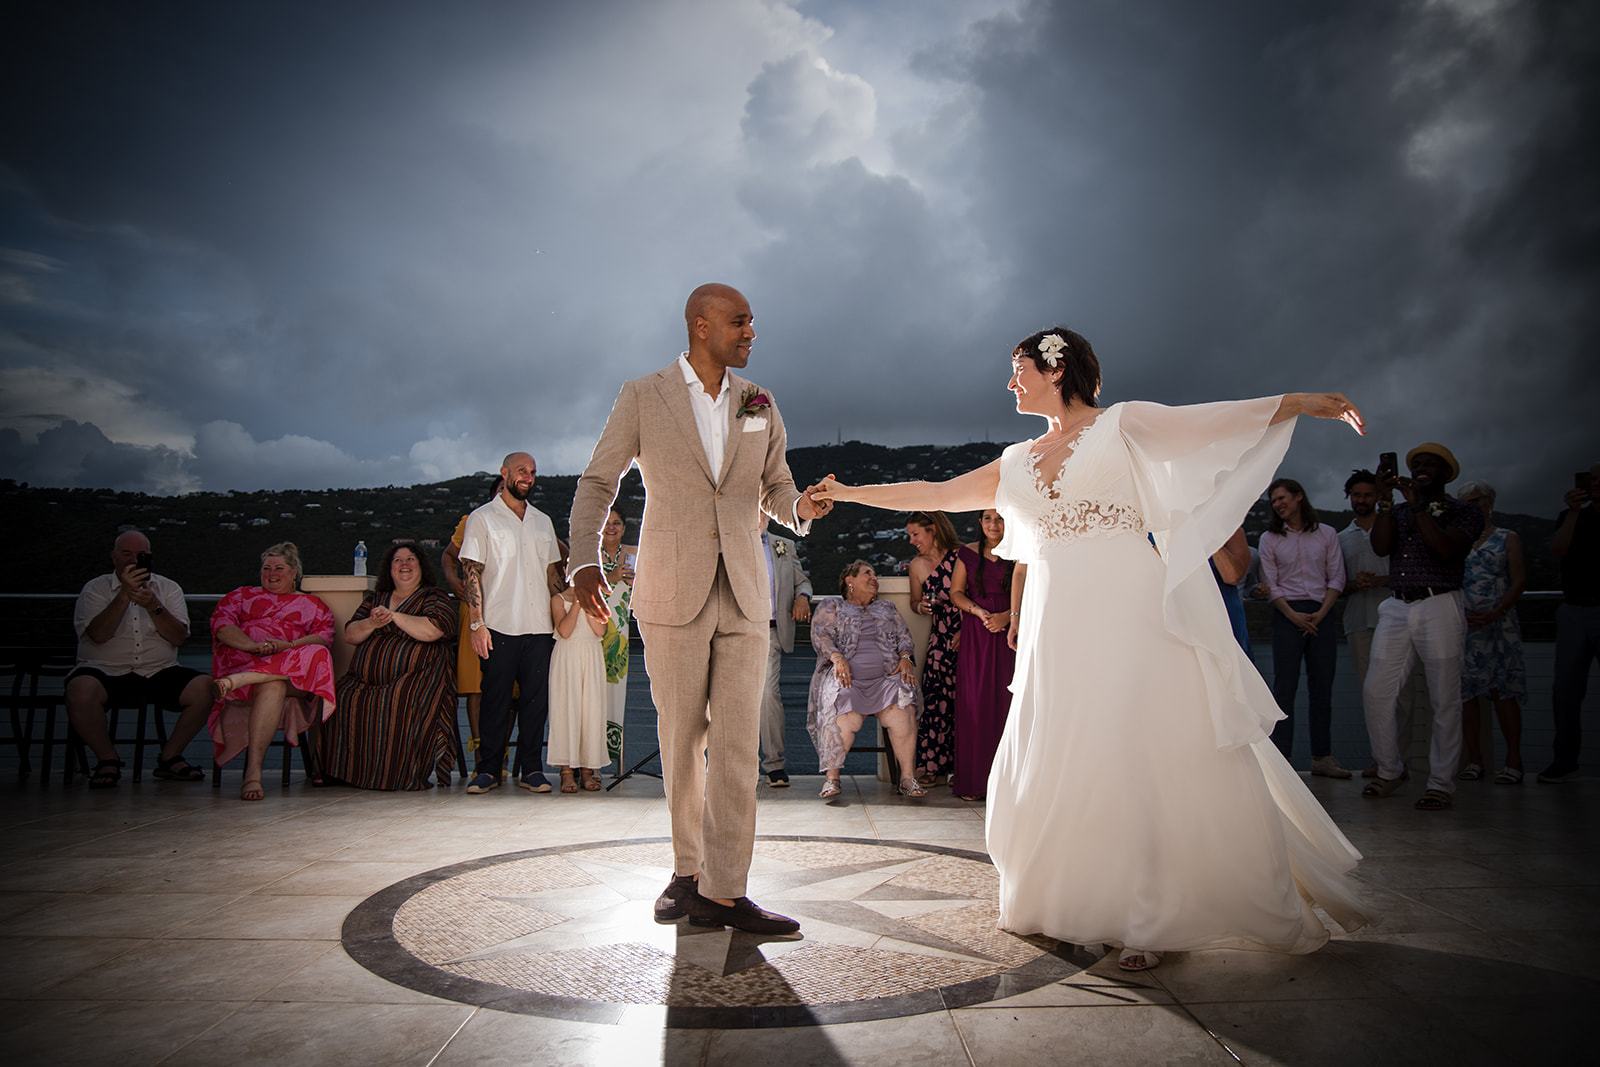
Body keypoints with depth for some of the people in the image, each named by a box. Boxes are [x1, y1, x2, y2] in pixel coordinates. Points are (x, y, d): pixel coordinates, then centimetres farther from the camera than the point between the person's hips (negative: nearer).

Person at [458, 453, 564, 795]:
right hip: (499, 625, -4)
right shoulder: (482, 519, 5)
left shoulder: (543, 522, 18)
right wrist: (476, 623, -11)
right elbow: (472, 573, -2)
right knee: (496, 698, -1)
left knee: (536, 699, 3)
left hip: (539, 626, 4)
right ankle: (489, 769, 9)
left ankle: (532, 769, 10)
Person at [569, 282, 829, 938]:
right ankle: (688, 870, 23)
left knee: (738, 743, -3)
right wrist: (586, 561, -8)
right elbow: (598, 481, 4)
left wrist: (800, 506, -8)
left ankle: (723, 890, 1)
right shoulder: (642, 396, 3)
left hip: (744, 592, 3)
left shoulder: (760, 404, 12)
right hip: (672, 592, -2)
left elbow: (775, 488, 16)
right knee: (682, 740, 6)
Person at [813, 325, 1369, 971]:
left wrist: (1306, 401, -15)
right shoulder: (1017, 463, 19)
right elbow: (934, 494, 22)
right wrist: (850, 493, 22)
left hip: (1128, 612, -5)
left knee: (1145, 754, -7)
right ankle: (1069, 906, 18)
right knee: (1059, 763, 4)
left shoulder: (1121, 426, 5)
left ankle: (1150, 919, 2)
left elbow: (1220, 422, -3)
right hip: (1056, 624, 5)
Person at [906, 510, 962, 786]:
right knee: (937, 698, -6)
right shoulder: (918, 565, 13)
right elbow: (915, 602, 25)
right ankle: (934, 766, 3)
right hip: (940, 639, 3)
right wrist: (921, 607, 2)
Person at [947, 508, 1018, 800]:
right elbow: (956, 593, 8)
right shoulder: (968, 553, 11)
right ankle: (973, 779, 1)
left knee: (1005, 701, -6)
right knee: (974, 703, -4)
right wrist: (979, 611, -9)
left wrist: (1007, 615, -13)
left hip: (1008, 631, -1)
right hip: (975, 634, 1)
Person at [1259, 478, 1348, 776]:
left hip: (1322, 615, 2)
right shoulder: (1270, 538, 7)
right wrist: (1294, 615, -10)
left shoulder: (1326, 534, 9)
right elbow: (1271, 585, 3)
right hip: (1287, 615, -1)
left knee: (1322, 687, 2)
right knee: (1285, 686, -7)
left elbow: (1336, 579, 5)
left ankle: (1322, 757, 8)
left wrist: (1320, 614, -7)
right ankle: (1281, 759, -6)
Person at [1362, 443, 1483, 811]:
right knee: (1376, 692, -2)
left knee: (1444, 700, -3)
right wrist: (1385, 500, -6)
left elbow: (1446, 550, -13)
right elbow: (1381, 546, 0)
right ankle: (1390, 770, 13)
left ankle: (1441, 784, 6)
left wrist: (1417, 505, -12)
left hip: (1439, 608, -4)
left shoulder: (1464, 513, 6)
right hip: (1397, 609, 4)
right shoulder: (1398, 513, 18)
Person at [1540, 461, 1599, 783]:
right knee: (1565, 689, 1)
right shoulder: (1571, 517, 13)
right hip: (1574, 611, 3)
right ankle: (1564, 761, 6)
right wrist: (1574, 511, -10)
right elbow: (1558, 549, -5)